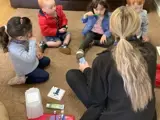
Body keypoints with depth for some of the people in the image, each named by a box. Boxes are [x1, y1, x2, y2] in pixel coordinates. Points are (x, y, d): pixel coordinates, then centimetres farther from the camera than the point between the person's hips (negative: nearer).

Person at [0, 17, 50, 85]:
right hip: (26, 70, -7)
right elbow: (30, 59, -48)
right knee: (45, 76, -2)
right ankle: (21, 79, 2)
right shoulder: (14, 49, -45)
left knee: (47, 60, 18)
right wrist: (32, 43, -45)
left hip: (32, 61, 8)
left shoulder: (20, 40, -21)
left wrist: (36, 53, -6)